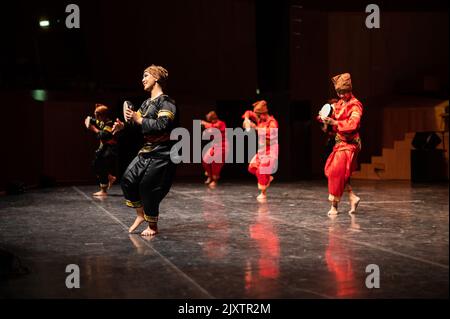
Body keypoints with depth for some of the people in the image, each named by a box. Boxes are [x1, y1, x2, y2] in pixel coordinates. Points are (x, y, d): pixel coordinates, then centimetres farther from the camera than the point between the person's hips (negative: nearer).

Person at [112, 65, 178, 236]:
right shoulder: (146, 103, 15)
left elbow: (162, 125, -26)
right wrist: (124, 125, -4)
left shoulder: (166, 102, -12)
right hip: (147, 151, 8)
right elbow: (137, 123, 15)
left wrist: (139, 120, -23)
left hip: (162, 154, -8)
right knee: (128, 179, 2)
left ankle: (152, 226, 12)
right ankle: (141, 215, 19)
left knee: (148, 188, -7)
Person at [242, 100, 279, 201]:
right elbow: (249, 113, 16)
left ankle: (263, 193, 2)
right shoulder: (260, 119, 4)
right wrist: (246, 119, -7)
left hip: (270, 150, -8)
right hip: (262, 149, 8)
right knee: (252, 167, 6)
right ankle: (268, 178, 27)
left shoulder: (272, 122, -17)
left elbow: (270, 133, -35)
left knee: (262, 171, -11)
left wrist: (256, 127, -37)